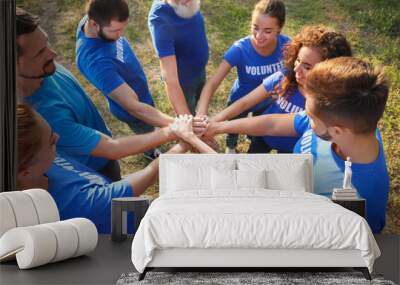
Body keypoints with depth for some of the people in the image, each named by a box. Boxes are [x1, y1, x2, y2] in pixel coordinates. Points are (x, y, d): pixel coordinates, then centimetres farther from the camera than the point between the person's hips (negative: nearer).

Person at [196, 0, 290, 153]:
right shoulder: (240, 49, -37)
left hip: (267, 102, 2)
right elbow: (212, 84, -42)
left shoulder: (285, 45, -30)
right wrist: (200, 116, -55)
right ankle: (231, 147, 64)